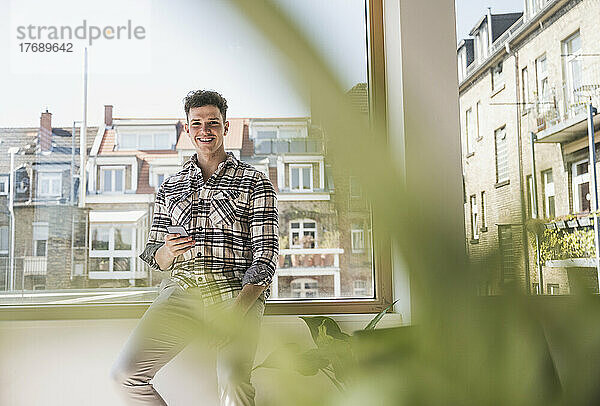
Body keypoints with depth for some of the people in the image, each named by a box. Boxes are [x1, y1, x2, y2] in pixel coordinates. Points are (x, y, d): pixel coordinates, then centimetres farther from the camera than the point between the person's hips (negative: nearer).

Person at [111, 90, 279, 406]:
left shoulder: (255, 183, 8)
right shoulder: (169, 187, 19)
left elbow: (266, 255, -1)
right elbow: (155, 259, 21)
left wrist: (235, 313, -16)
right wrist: (167, 252, -6)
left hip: (237, 293, -3)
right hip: (181, 289, 4)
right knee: (126, 371, -15)